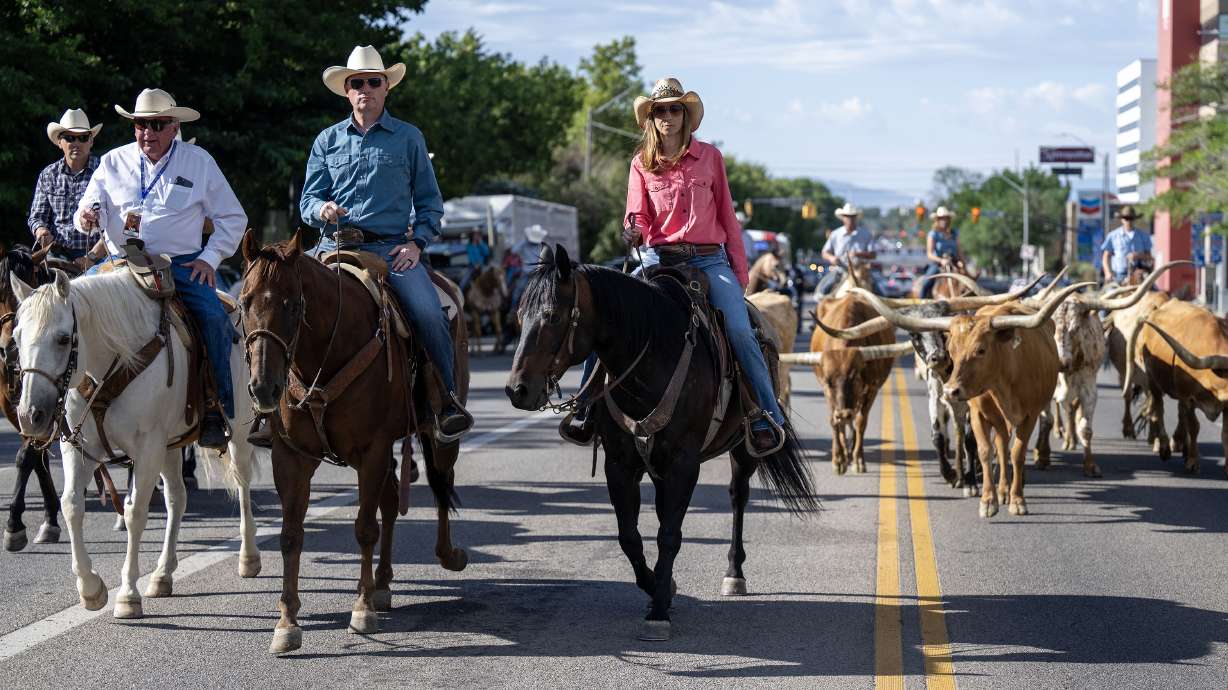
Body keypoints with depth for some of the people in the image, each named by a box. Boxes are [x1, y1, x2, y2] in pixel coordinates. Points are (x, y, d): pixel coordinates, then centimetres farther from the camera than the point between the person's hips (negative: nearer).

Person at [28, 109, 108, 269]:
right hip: (58, 255, 3)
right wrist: (41, 230, -6)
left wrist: (92, 257, -12)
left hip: (97, 254, -3)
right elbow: (36, 216, 19)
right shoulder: (48, 176, 14)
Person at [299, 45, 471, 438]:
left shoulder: (409, 138, 12)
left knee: (428, 313, -25)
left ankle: (448, 400, -10)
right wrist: (322, 209, -10)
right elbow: (307, 199, 14)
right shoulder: (327, 141, 16)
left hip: (391, 247, -2)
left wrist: (417, 242, -4)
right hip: (335, 245, 2)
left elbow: (429, 202, 12)